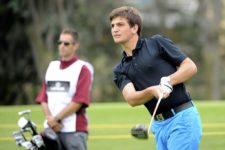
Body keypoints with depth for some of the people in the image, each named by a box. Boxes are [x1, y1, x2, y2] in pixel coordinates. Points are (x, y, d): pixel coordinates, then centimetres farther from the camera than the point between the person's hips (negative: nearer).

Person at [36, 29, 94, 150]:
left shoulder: (82, 69, -3)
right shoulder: (52, 67, 17)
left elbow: (78, 101, -12)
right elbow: (43, 98, 12)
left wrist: (57, 118, -13)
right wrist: (49, 118, -5)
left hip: (74, 130, -6)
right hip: (51, 129, 6)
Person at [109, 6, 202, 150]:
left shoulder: (157, 43, 1)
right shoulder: (120, 70, 13)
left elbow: (191, 67, -2)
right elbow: (131, 99, -6)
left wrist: (168, 82, -17)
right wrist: (152, 91, -26)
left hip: (182, 118, -6)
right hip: (159, 125, 6)